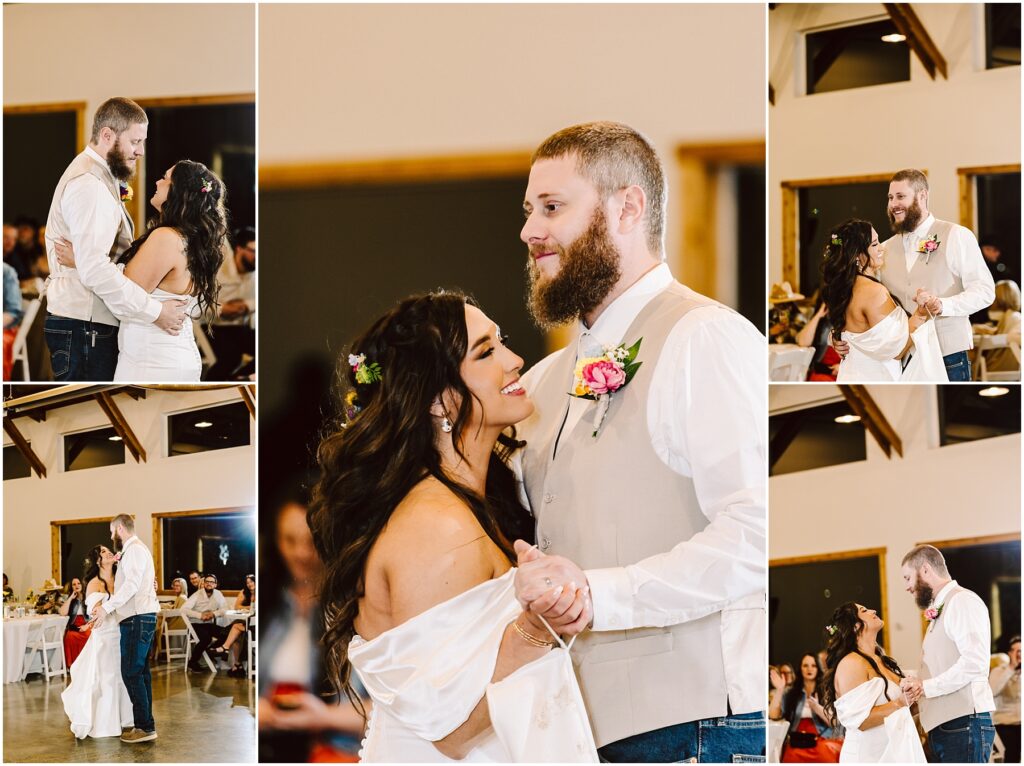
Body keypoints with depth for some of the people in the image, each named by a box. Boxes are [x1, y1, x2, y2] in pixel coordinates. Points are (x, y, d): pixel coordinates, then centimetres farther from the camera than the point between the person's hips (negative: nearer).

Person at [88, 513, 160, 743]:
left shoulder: (134, 549, -10)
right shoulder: (134, 550, 22)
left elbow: (132, 584, -23)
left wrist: (106, 607, -26)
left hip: (137, 618, -11)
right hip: (141, 618, 11)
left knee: (131, 672, -11)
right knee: (140, 672, 12)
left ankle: (145, 727, -12)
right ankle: (145, 725, 15)